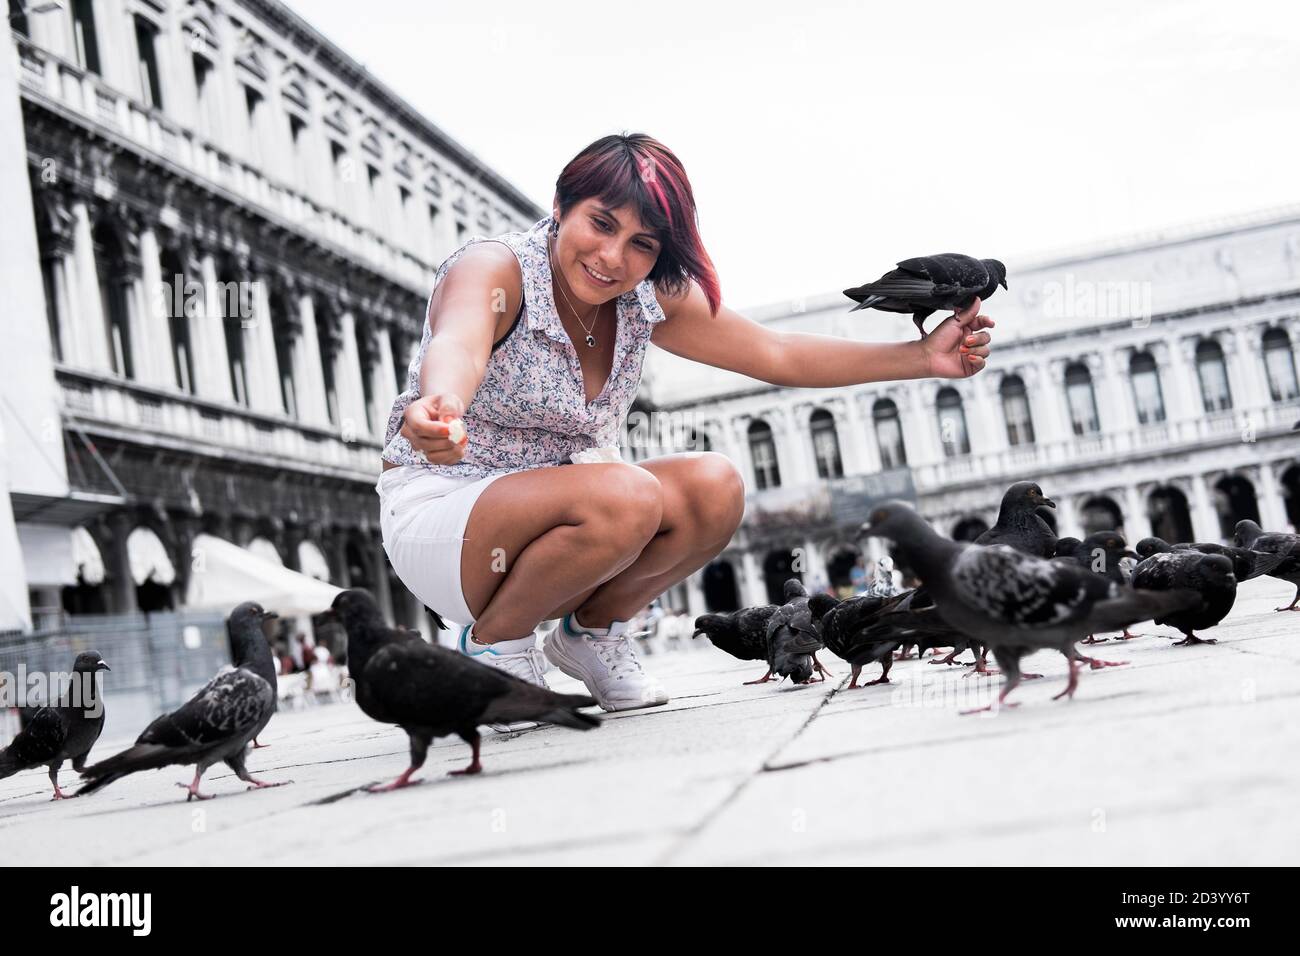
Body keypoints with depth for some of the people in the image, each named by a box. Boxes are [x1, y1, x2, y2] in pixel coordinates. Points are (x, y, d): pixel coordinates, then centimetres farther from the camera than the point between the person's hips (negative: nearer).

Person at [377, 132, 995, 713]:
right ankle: (493, 643, -9)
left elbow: (780, 356, 1)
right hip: (436, 513, -6)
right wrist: (441, 405, -69)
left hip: (542, 519, 7)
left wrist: (922, 356, -6)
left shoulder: (648, 301, -2)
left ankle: (590, 632, 5)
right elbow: (458, 344, -44)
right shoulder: (494, 269, -21)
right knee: (625, 496, -33)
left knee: (714, 488, -16)